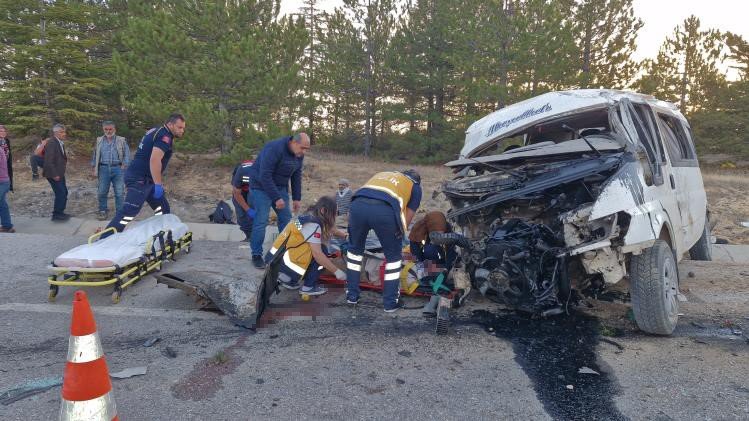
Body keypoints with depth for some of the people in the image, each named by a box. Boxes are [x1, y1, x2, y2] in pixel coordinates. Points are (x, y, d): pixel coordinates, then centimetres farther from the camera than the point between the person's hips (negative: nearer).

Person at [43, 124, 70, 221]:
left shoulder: (60, 143, 9)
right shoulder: (52, 143, -19)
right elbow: (48, 161, -21)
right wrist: (54, 175, -20)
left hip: (59, 173, 9)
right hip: (54, 174, -9)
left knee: (64, 192, 14)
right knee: (60, 193, -7)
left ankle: (60, 212, 25)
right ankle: (56, 214, 3)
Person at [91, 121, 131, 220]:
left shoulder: (121, 140, 6)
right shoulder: (99, 141, 13)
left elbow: (127, 155, 2)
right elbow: (95, 156, 16)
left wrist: (124, 166, -8)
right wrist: (94, 169, 11)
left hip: (117, 168, -2)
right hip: (104, 169, 2)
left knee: (119, 193, -2)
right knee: (102, 192, 5)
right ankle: (103, 211, 18)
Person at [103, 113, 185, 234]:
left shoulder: (157, 132, 17)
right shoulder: (165, 136, -14)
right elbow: (154, 160, -27)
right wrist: (158, 184, -25)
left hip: (144, 178, 11)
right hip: (139, 179, -11)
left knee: (163, 209, 14)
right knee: (128, 213, -15)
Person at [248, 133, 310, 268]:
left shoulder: (299, 155, -4)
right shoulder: (274, 149, -28)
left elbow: (296, 176, 6)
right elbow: (265, 176, -29)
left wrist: (296, 198, 3)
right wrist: (276, 198, -27)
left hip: (280, 187, 7)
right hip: (262, 185, -7)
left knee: (286, 218, 4)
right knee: (261, 220, -10)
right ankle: (256, 255, 0)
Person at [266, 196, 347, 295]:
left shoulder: (309, 216, 11)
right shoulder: (312, 224, -16)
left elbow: (329, 229, 31)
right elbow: (317, 253, -21)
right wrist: (336, 271, -15)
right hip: (282, 266, -9)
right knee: (322, 251, -6)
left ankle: (289, 281, 18)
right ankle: (308, 287, 1)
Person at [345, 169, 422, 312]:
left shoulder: (382, 174, 41)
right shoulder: (415, 187, 29)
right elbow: (406, 219, 25)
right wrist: (398, 237, 39)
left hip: (358, 205, 4)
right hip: (385, 210, -3)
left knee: (355, 248, 28)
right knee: (393, 256, 20)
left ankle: (351, 295, 34)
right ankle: (390, 302, 25)